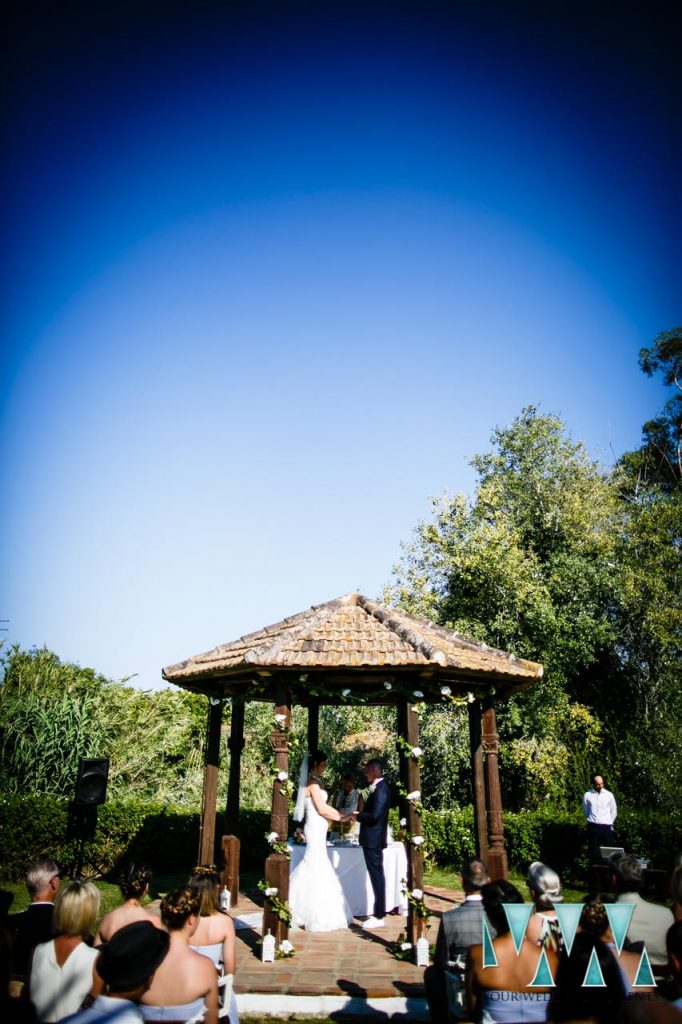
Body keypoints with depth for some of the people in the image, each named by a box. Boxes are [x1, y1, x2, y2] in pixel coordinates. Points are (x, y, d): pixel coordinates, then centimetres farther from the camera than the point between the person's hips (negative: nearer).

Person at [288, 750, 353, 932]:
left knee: (313, 866, 14)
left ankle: (300, 909, 23)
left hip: (317, 829, 10)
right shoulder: (313, 782, -15)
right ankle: (317, 917, 3)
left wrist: (341, 815, 10)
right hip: (316, 829, -10)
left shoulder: (315, 781, 14)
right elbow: (322, 809, -18)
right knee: (317, 869, -4)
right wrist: (342, 817, -8)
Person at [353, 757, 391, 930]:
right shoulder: (378, 788, 12)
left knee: (377, 877, -2)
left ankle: (379, 917, 6)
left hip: (373, 840, -10)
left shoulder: (381, 790, -19)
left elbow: (375, 816, -25)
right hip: (372, 840, 10)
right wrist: (360, 814, 6)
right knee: (376, 876, 15)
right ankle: (378, 912, 23)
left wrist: (358, 815, -11)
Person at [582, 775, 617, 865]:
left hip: (606, 826, 1)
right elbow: (585, 811, 9)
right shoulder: (587, 795, -2)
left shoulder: (609, 795, 1)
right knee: (594, 850, 2)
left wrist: (610, 823, 12)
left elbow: (614, 811, 11)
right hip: (593, 826, -1)